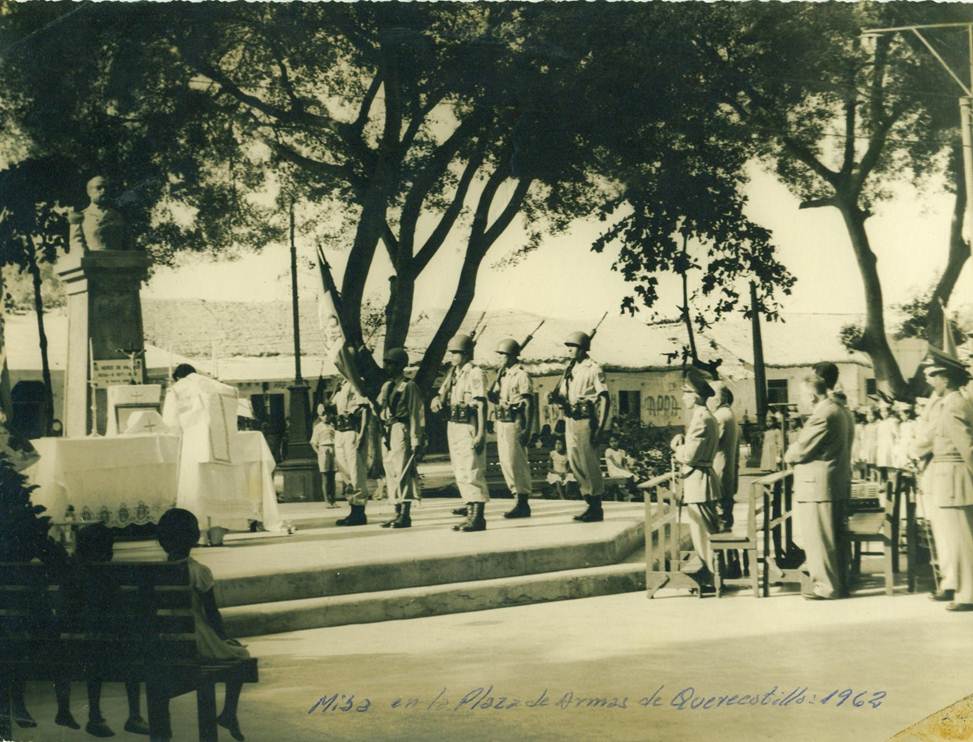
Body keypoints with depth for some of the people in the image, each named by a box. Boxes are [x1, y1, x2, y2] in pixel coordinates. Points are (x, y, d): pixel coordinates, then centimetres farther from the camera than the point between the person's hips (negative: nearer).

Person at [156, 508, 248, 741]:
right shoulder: (199, 572, -16)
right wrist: (224, 638, 5)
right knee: (240, 654, 22)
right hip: (198, 642, -5)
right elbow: (212, 613, -12)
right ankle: (229, 712, 20)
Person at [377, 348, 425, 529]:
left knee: (403, 473, -10)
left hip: (401, 431, -8)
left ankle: (405, 516, -10)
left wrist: (416, 441, -13)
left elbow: (416, 414, -9)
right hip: (386, 433, 8)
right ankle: (398, 513, 14)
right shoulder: (386, 387, 17)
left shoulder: (409, 386, -5)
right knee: (390, 474, 8)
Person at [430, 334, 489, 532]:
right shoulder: (453, 374, 15)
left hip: (468, 427, -9)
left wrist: (481, 434, -21)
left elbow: (481, 405, -15)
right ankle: (471, 513, 18)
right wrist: (437, 400, -6)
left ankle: (478, 517, -6)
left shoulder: (475, 374, -11)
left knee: (472, 472, -9)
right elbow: (441, 395, 20)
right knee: (460, 474, 11)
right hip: (453, 426, 9)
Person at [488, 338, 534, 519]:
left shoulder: (521, 375, -10)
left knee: (516, 462, -8)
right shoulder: (503, 375, 16)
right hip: (502, 422, 9)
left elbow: (529, 404, -14)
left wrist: (527, 429, -19)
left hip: (514, 422, -9)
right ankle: (518, 497, 16)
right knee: (505, 462, 9)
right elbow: (494, 398, 19)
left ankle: (523, 503, -3)